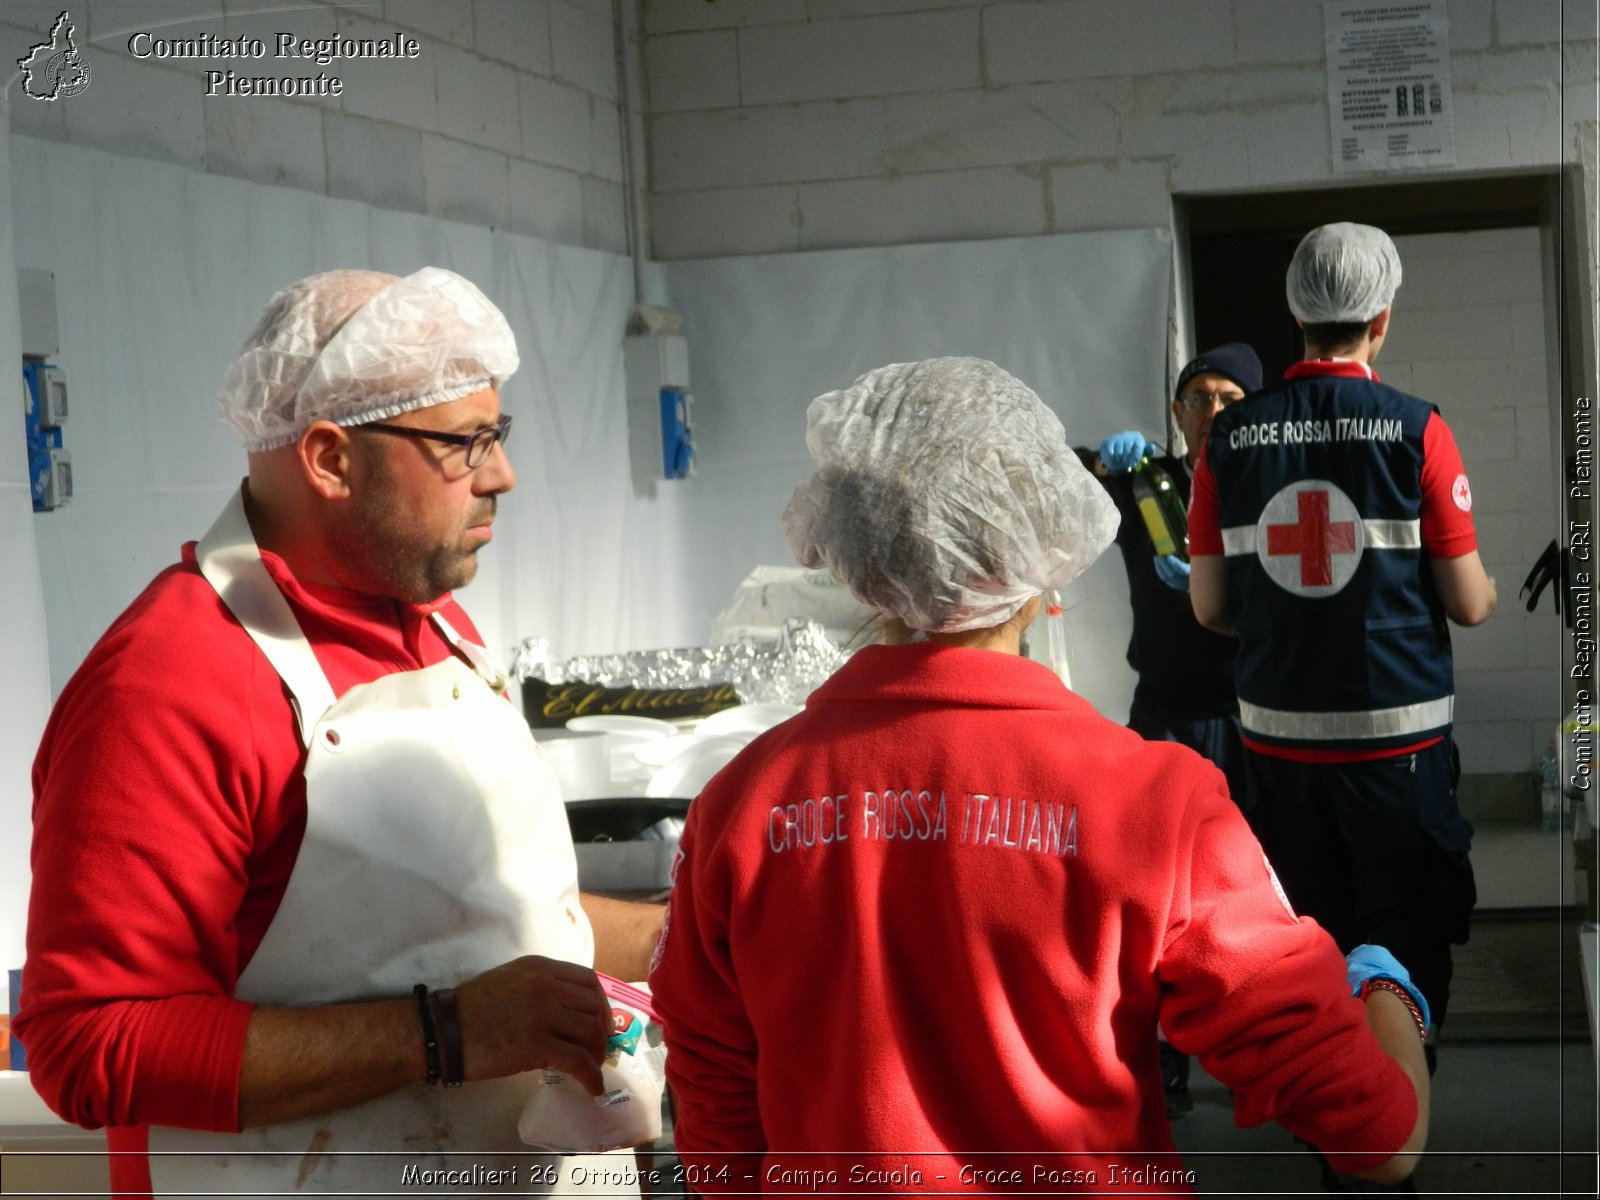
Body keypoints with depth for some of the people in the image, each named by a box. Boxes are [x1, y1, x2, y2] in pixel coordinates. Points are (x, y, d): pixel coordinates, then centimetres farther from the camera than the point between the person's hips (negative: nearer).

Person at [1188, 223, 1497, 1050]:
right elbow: (1469, 604, -6)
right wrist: (1487, 590, 18)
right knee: (1405, 949, 8)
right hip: (1396, 736, -3)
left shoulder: (1230, 437, -1)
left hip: (1277, 737, 3)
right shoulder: (1415, 429, -9)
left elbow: (1209, 607, 3)